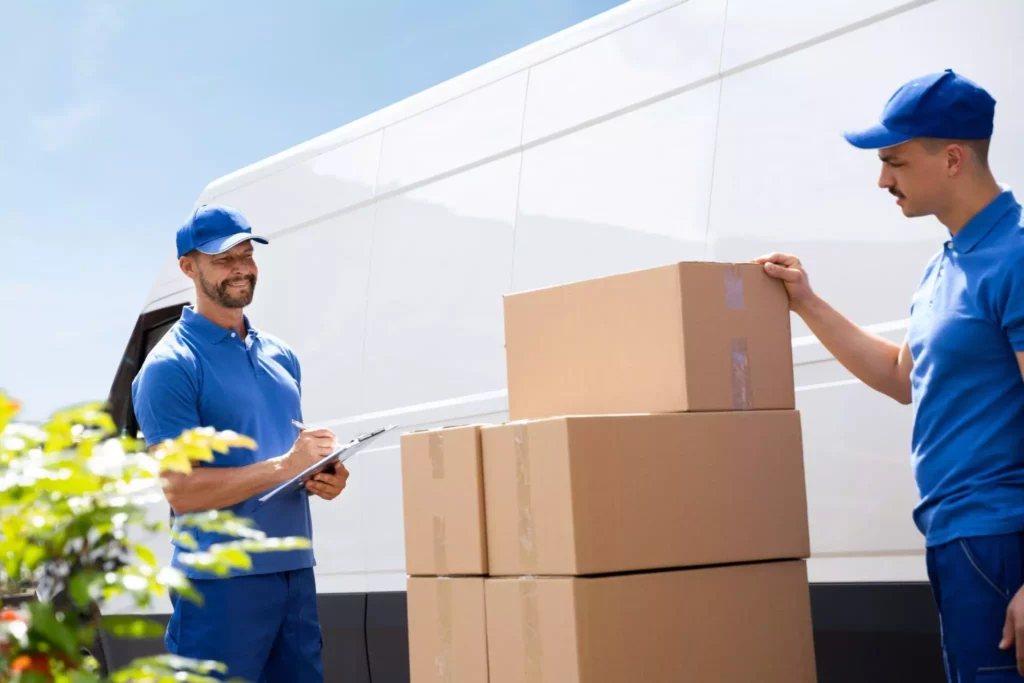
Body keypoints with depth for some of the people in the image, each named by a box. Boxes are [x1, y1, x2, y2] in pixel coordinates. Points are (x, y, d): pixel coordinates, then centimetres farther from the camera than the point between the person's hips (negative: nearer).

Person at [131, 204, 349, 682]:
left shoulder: (280, 355, 15)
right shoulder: (171, 367, -9)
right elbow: (181, 491, -15)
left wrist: (321, 477, 1)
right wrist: (283, 467, -20)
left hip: (296, 570, 7)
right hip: (220, 581, -7)